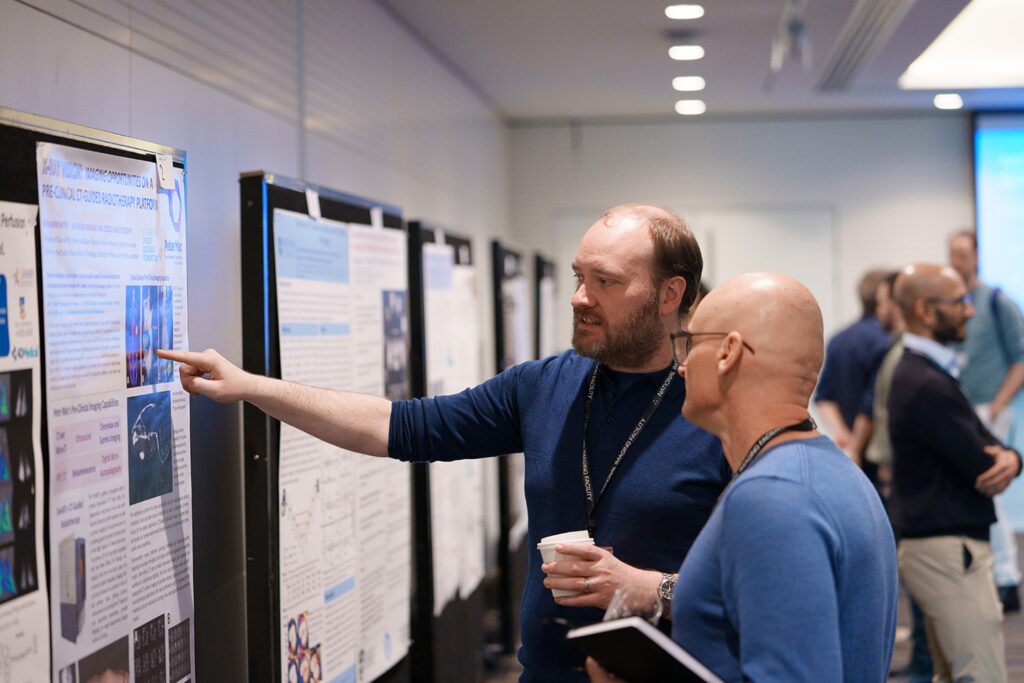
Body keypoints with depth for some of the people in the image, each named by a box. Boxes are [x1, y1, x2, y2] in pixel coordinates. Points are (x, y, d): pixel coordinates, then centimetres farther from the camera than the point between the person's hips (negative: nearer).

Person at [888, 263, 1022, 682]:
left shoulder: (922, 373, 15)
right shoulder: (927, 386, -19)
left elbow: (987, 447, 11)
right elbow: (984, 473, -19)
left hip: (938, 549, 11)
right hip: (950, 551, -11)